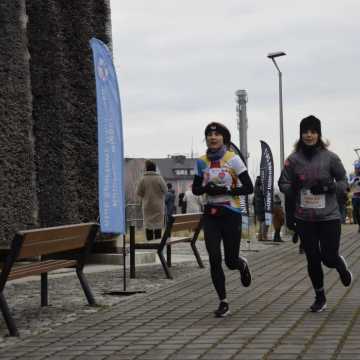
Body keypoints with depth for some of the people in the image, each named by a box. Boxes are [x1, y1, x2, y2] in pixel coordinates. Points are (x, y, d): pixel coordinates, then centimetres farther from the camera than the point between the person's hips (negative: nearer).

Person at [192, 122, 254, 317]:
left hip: (230, 214, -3)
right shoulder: (202, 162, 4)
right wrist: (206, 188, -11)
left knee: (231, 261, 2)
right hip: (210, 215, 3)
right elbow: (195, 189, 11)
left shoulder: (233, 159, -7)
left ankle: (243, 265, 41)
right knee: (214, 260, -5)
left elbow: (248, 188, -8)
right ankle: (223, 303, 6)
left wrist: (226, 191, -21)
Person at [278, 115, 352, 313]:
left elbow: (343, 181, 2)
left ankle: (342, 266, 36)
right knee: (313, 259, 7)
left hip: (329, 216, -2)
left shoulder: (330, 157, -7)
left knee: (329, 258, -2)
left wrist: (328, 187, -17)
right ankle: (320, 298, 26)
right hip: (304, 218, 2)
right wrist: (293, 188, -15)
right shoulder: (293, 159, -3)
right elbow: (283, 183, 7)